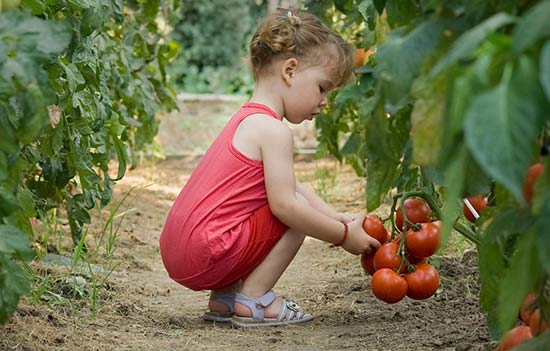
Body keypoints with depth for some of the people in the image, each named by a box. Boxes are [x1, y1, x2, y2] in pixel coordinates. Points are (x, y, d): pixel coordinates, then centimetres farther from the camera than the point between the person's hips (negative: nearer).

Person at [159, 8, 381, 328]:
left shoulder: (248, 120, 17)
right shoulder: (273, 130, -14)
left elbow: (293, 188, 22)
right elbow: (285, 204, -21)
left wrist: (339, 219, 12)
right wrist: (344, 235, -9)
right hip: (207, 257, -10)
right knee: (296, 213, -8)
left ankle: (225, 298, 16)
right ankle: (253, 301, -3)